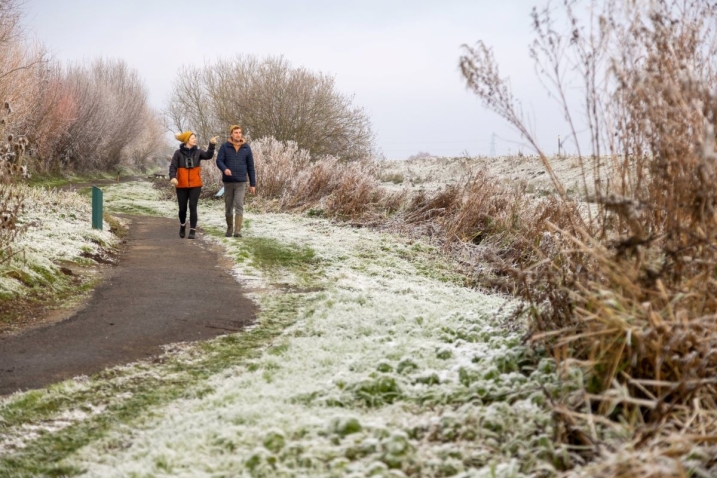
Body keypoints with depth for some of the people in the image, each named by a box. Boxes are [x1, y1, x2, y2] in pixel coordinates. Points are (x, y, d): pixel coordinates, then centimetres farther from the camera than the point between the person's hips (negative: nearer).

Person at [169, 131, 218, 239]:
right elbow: (173, 166, -8)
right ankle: (182, 225, 37)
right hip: (181, 186, 0)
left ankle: (192, 231, -1)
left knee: (193, 207, -6)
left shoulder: (198, 152, 1)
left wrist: (212, 145, -31)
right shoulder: (178, 153, -4)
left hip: (195, 185, 0)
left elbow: (208, 155, -16)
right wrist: (172, 177, -26)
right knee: (182, 208, 8)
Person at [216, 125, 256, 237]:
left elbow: (250, 167, 6)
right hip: (228, 182, 1)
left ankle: (237, 231, -15)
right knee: (228, 207, 9)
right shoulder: (225, 147, 0)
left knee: (239, 206, -11)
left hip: (241, 182, -1)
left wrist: (253, 184, 5)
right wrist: (224, 169, -30)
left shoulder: (246, 148, 3)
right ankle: (229, 228, 24)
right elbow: (219, 161, -7)